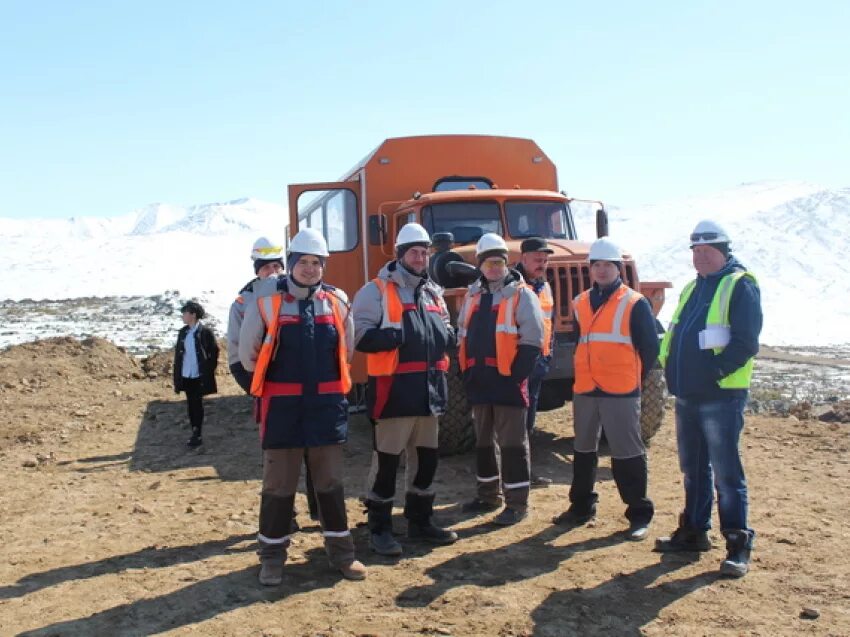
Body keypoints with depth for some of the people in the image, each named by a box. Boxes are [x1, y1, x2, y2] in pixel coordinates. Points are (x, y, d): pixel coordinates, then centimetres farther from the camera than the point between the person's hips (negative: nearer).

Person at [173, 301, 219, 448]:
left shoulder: (205, 332, -8)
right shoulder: (183, 332, 8)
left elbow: (214, 353, -6)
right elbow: (178, 354, 11)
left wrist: (208, 373, -9)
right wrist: (177, 377, 7)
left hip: (199, 377, -5)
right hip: (186, 376, 5)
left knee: (197, 405, -2)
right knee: (190, 405, 10)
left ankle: (197, 436, 4)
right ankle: (195, 433, 20)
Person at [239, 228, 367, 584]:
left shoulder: (337, 301, 4)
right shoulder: (266, 302, -4)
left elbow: (347, 348, 15)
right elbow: (247, 353, 4)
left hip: (327, 404, 2)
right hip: (283, 406, -2)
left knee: (330, 480, 11)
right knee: (279, 483, 6)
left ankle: (340, 551, 23)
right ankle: (272, 556, 20)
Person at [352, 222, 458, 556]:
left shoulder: (433, 292, 16)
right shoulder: (376, 291, -5)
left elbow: (447, 334, 25)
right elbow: (361, 336, -14)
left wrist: (443, 335, 2)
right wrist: (401, 334, -19)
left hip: (429, 389, 7)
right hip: (395, 390, -7)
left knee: (428, 459, 14)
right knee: (388, 462, 0)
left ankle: (420, 521, 30)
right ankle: (379, 528, 14)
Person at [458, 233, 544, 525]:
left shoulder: (522, 295, -5)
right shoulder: (473, 295, 14)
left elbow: (532, 341, -11)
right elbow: (463, 337, 20)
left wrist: (517, 376, -16)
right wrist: (466, 372, 10)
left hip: (508, 382, -7)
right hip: (479, 382, 7)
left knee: (512, 442, -1)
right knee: (483, 440, 16)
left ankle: (517, 503, 7)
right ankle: (489, 494, 30)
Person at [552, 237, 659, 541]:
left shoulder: (635, 303, -4)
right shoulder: (580, 303, 10)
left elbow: (650, 347, -1)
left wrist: (635, 378, 2)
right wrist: (584, 373, 14)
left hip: (621, 392, -5)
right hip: (584, 390, 5)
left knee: (627, 454, -2)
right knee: (583, 450, 15)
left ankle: (640, 515, 10)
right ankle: (581, 507, 28)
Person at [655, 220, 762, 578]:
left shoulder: (740, 285, -7)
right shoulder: (692, 288, 18)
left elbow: (746, 341, -16)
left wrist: (715, 371, -19)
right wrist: (670, 366, 6)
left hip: (721, 394, -8)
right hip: (687, 394, 8)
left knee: (726, 471, -3)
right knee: (693, 467, 16)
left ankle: (738, 545, 6)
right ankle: (694, 531, 28)